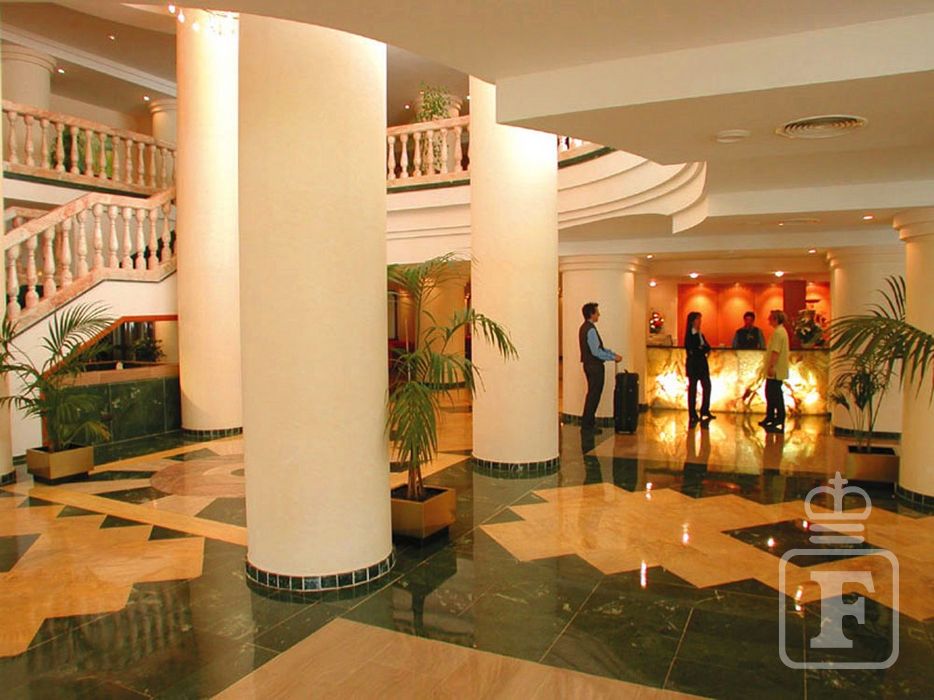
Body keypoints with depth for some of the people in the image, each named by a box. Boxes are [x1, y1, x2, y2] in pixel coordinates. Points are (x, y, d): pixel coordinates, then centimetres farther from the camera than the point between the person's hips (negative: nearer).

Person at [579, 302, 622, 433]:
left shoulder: (585, 327, 12)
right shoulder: (590, 330, -20)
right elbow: (596, 352, -22)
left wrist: (613, 353, 13)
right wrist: (613, 357, -14)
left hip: (589, 365, 10)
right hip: (595, 366, -10)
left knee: (592, 394, 17)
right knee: (594, 395, -3)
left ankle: (587, 422, 23)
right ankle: (587, 424, 3)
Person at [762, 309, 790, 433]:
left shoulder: (778, 332, -16)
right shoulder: (781, 331, 17)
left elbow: (776, 351, -24)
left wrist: (771, 366, -25)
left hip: (775, 371, -11)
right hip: (775, 371, 11)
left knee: (776, 395, -7)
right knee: (770, 394, 16)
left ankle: (780, 422, -3)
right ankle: (769, 419, 25)